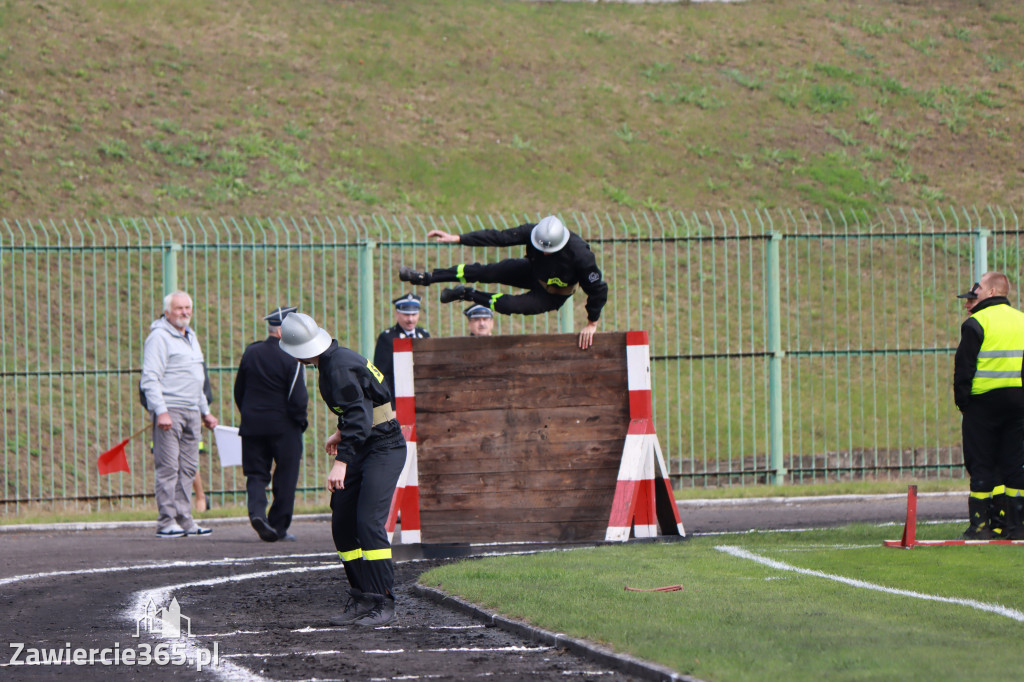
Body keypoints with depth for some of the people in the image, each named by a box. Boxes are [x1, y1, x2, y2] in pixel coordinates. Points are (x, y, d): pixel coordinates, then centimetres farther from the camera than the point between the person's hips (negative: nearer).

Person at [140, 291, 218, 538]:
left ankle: (184, 520, 11)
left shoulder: (191, 337, 21)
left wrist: (205, 411, 29)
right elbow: (150, 378, -13)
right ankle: (166, 522, -10)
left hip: (191, 413, 8)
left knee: (188, 468, 7)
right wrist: (161, 411, -21)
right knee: (168, 467, -9)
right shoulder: (159, 337, -6)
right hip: (169, 410, -8)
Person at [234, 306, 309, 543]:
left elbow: (239, 390, 11)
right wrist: (300, 421, 1)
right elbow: (298, 398, -16)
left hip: (252, 424, 4)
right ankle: (278, 527, 10)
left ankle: (257, 511, -16)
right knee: (285, 477, 7)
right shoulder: (292, 358, -13)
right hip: (284, 426, -4)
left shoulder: (250, 353, 4)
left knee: (256, 473, 10)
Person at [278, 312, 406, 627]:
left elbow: (359, 417, -30)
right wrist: (341, 432, 39)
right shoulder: (335, 359, 10)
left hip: (384, 449, -10)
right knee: (342, 523, 5)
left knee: (368, 521, -18)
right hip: (363, 449, 10)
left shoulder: (340, 369, -21)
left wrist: (341, 462, -36)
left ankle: (383, 604, -16)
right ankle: (361, 600, 8)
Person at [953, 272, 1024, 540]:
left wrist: (962, 401, -2)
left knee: (981, 465, -1)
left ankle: (981, 525, -5)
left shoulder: (976, 324, -8)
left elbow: (964, 367, -10)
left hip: (984, 400, -5)